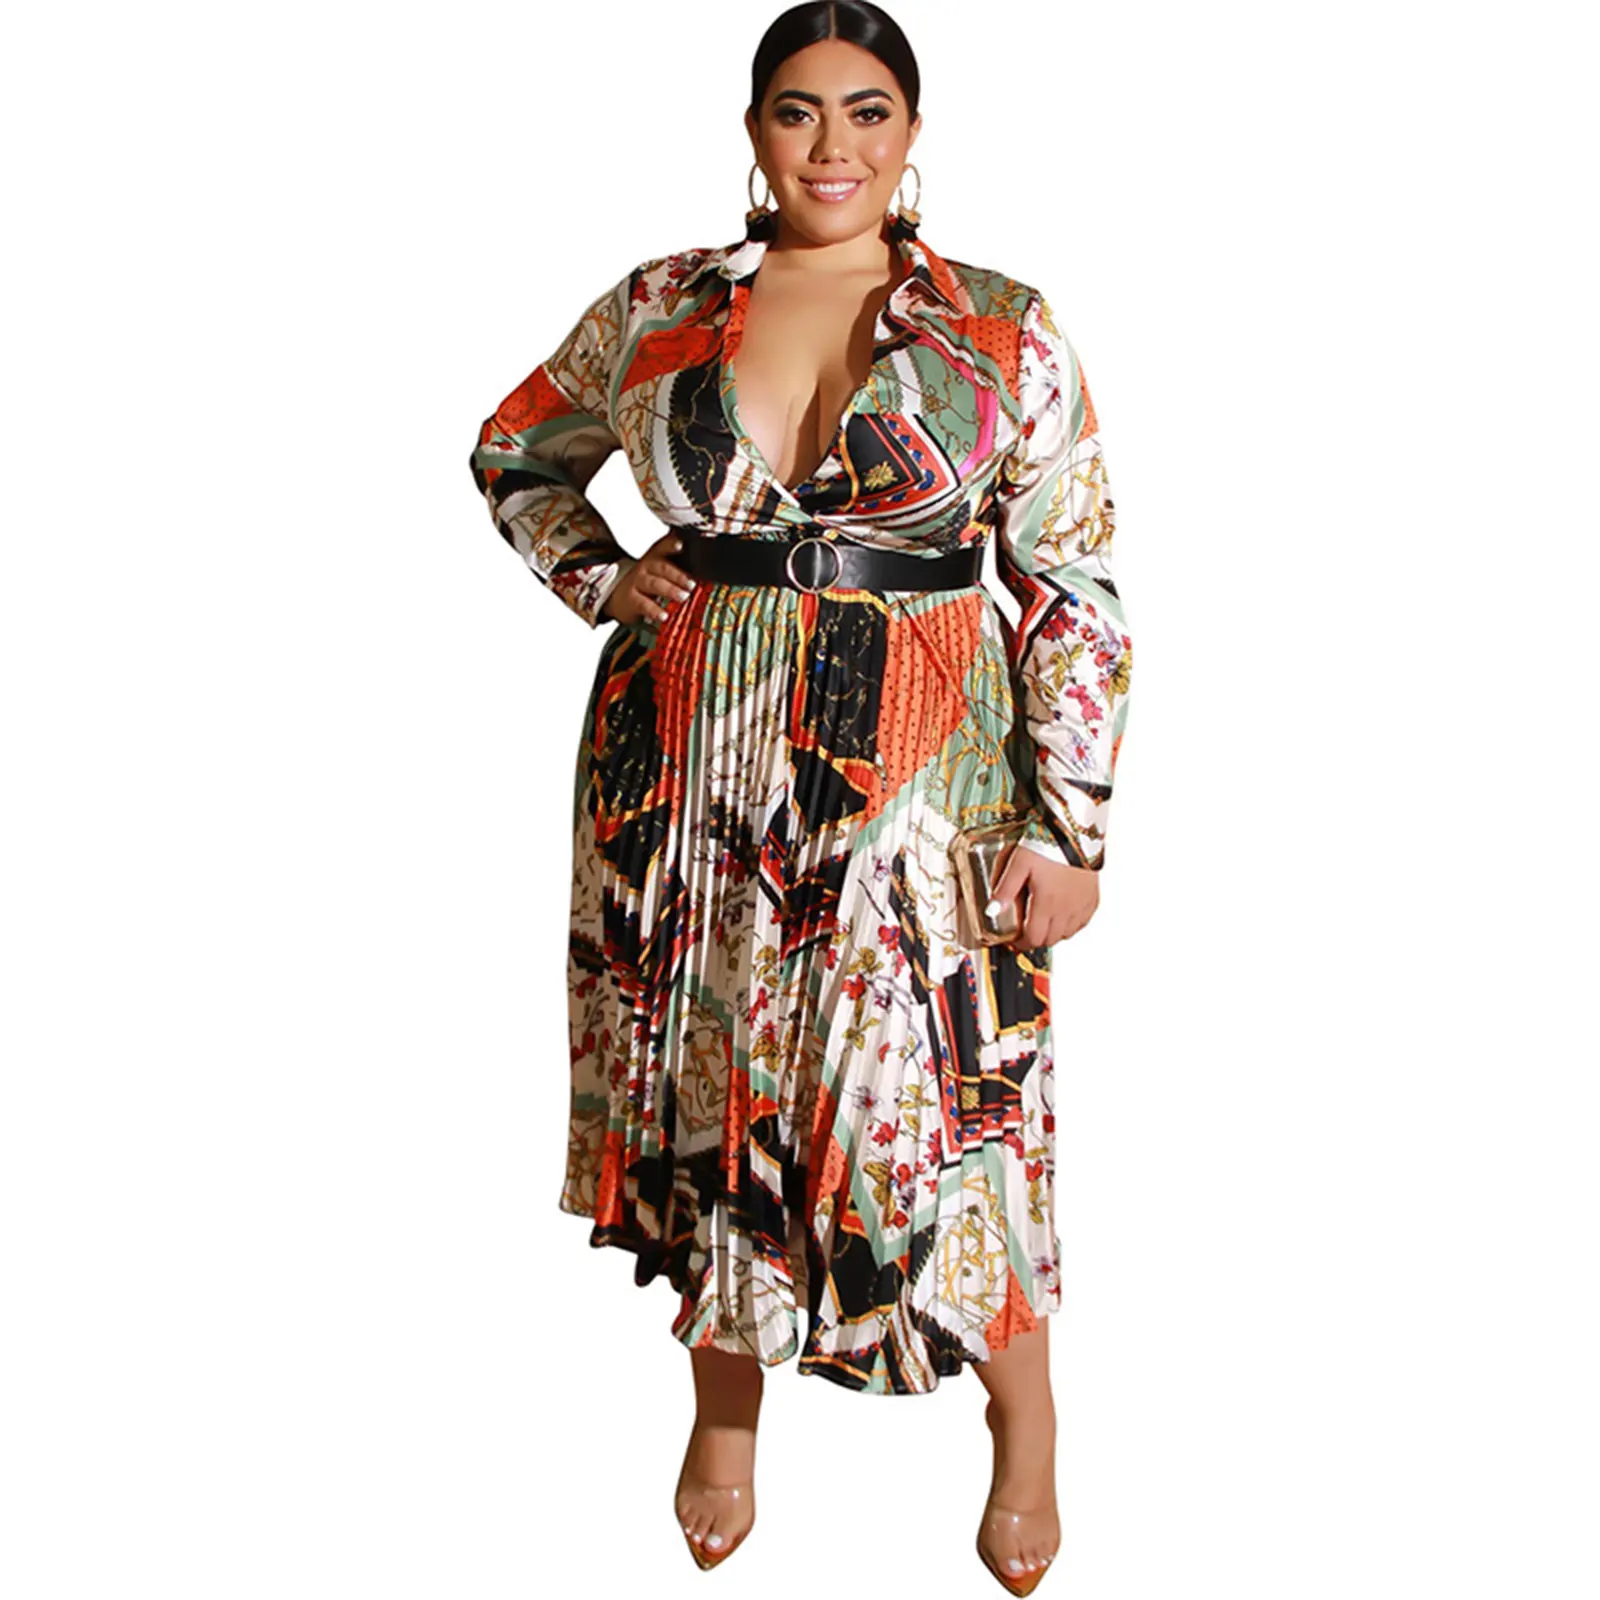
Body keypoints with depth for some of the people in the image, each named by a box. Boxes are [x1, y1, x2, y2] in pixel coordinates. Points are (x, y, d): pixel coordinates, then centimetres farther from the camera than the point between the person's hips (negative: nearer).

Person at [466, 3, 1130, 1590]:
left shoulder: (1003, 331, -2)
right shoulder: (657, 309, 3)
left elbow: (1074, 588, -2)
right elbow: (515, 452, 21)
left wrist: (1071, 826, -6)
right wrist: (600, 578, 3)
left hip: (914, 769, -2)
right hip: (690, 753, 3)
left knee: (941, 1098, 1)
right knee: (708, 1082, 13)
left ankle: (1024, 1423, 28)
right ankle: (724, 1405, 37)